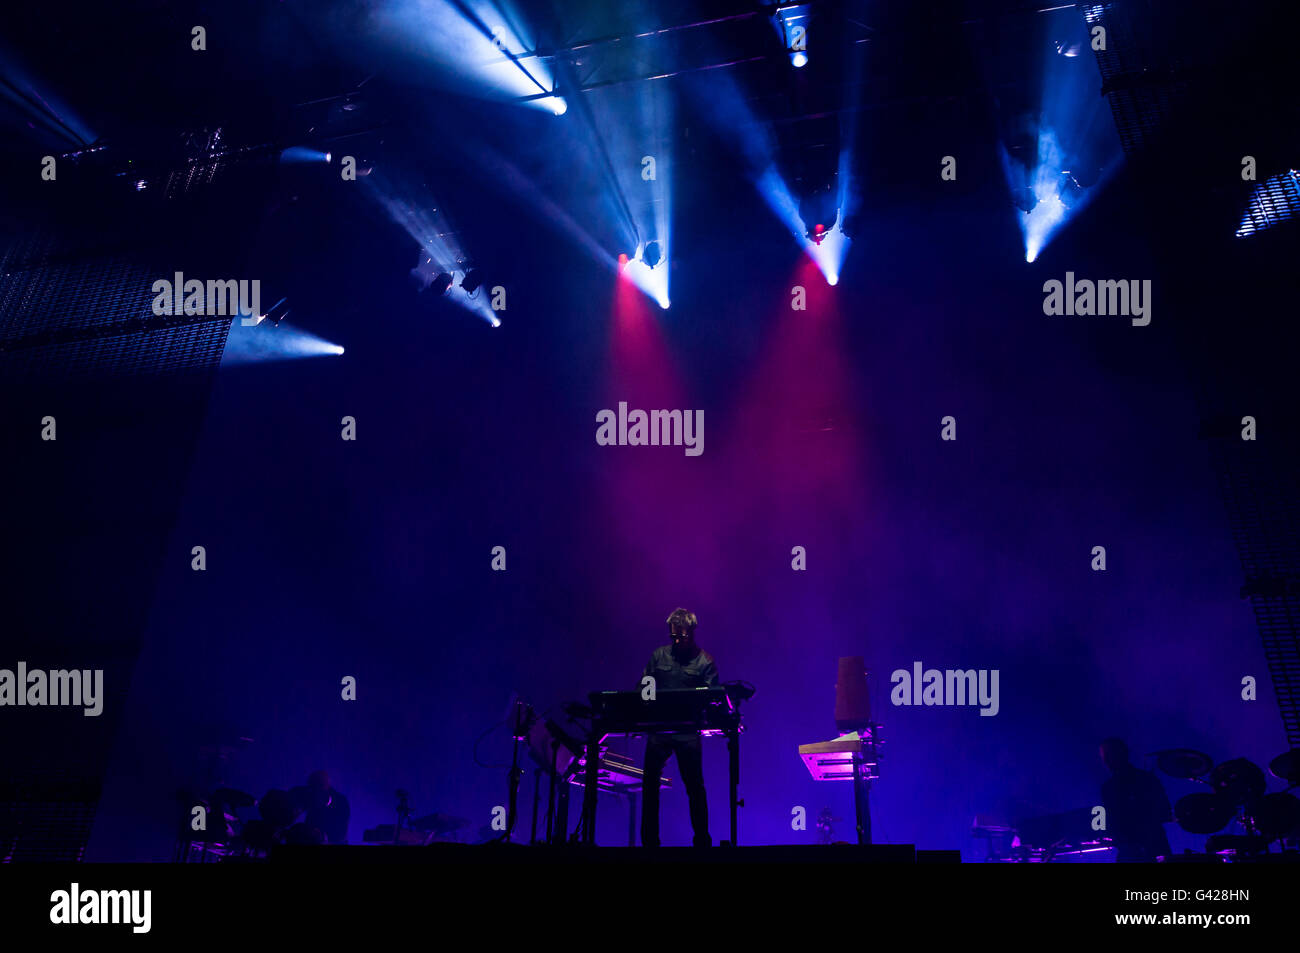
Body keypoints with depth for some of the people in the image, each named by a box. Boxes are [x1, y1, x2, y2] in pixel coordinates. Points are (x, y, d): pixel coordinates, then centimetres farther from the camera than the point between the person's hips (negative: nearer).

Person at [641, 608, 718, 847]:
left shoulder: (705, 661, 1)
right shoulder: (658, 656, 10)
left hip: (688, 732, -3)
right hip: (658, 729, 3)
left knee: (694, 786, 3)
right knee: (650, 784, 3)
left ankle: (702, 841, 13)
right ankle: (649, 841, 12)